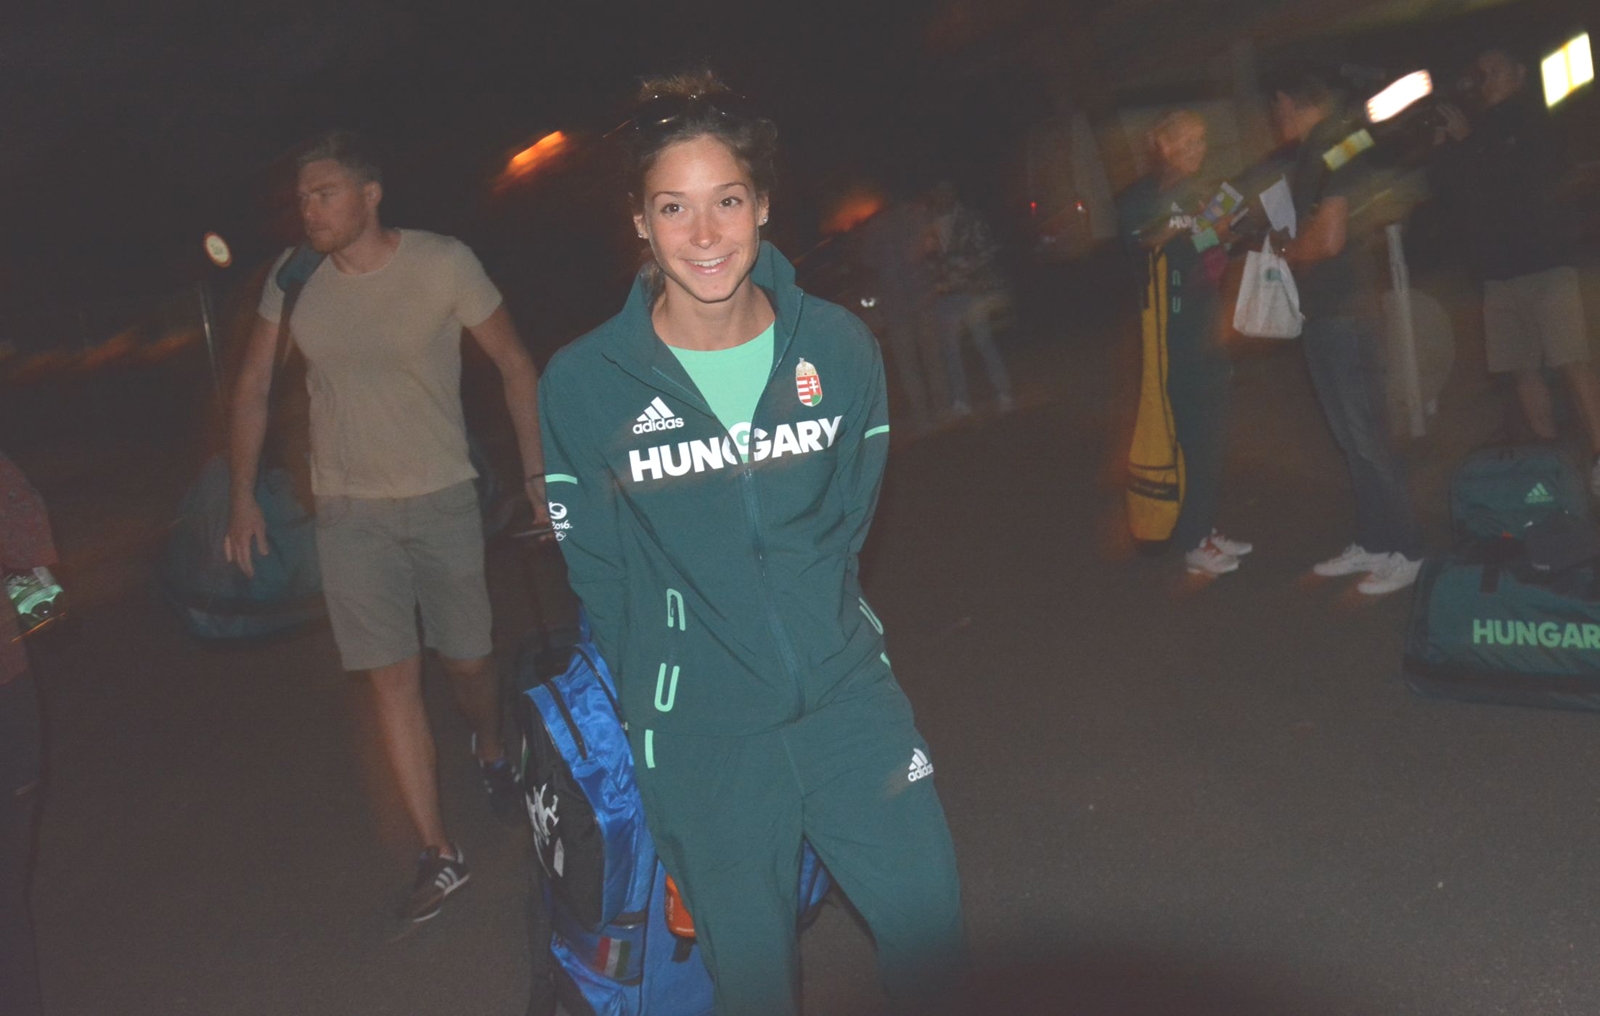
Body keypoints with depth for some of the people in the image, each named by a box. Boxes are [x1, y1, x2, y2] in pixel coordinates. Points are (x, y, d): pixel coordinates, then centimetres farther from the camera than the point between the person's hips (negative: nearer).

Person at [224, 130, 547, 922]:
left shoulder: (442, 264, -11)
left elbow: (515, 365, -4)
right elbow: (253, 390, 8)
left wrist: (537, 475, -7)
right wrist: (242, 498, 3)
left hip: (442, 499, -2)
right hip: (349, 511, 2)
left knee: (468, 657, 8)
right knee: (391, 678, -1)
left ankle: (492, 755, 44)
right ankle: (438, 855, 7)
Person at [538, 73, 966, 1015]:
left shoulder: (837, 345, -6)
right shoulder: (582, 384, -12)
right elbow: (597, 570, 0)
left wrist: (816, 623, 11)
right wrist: (658, 684, 5)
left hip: (848, 694, 2)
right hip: (702, 736, -2)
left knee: (932, 931, 11)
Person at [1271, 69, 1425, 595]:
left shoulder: (1334, 150, -15)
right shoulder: (1309, 157, 14)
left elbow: (1328, 239, -21)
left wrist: (1285, 253, -5)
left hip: (1346, 311, -9)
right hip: (1321, 313, 9)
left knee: (1366, 436, -4)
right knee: (1350, 436, 13)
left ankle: (1407, 552, 5)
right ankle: (1372, 543, 22)